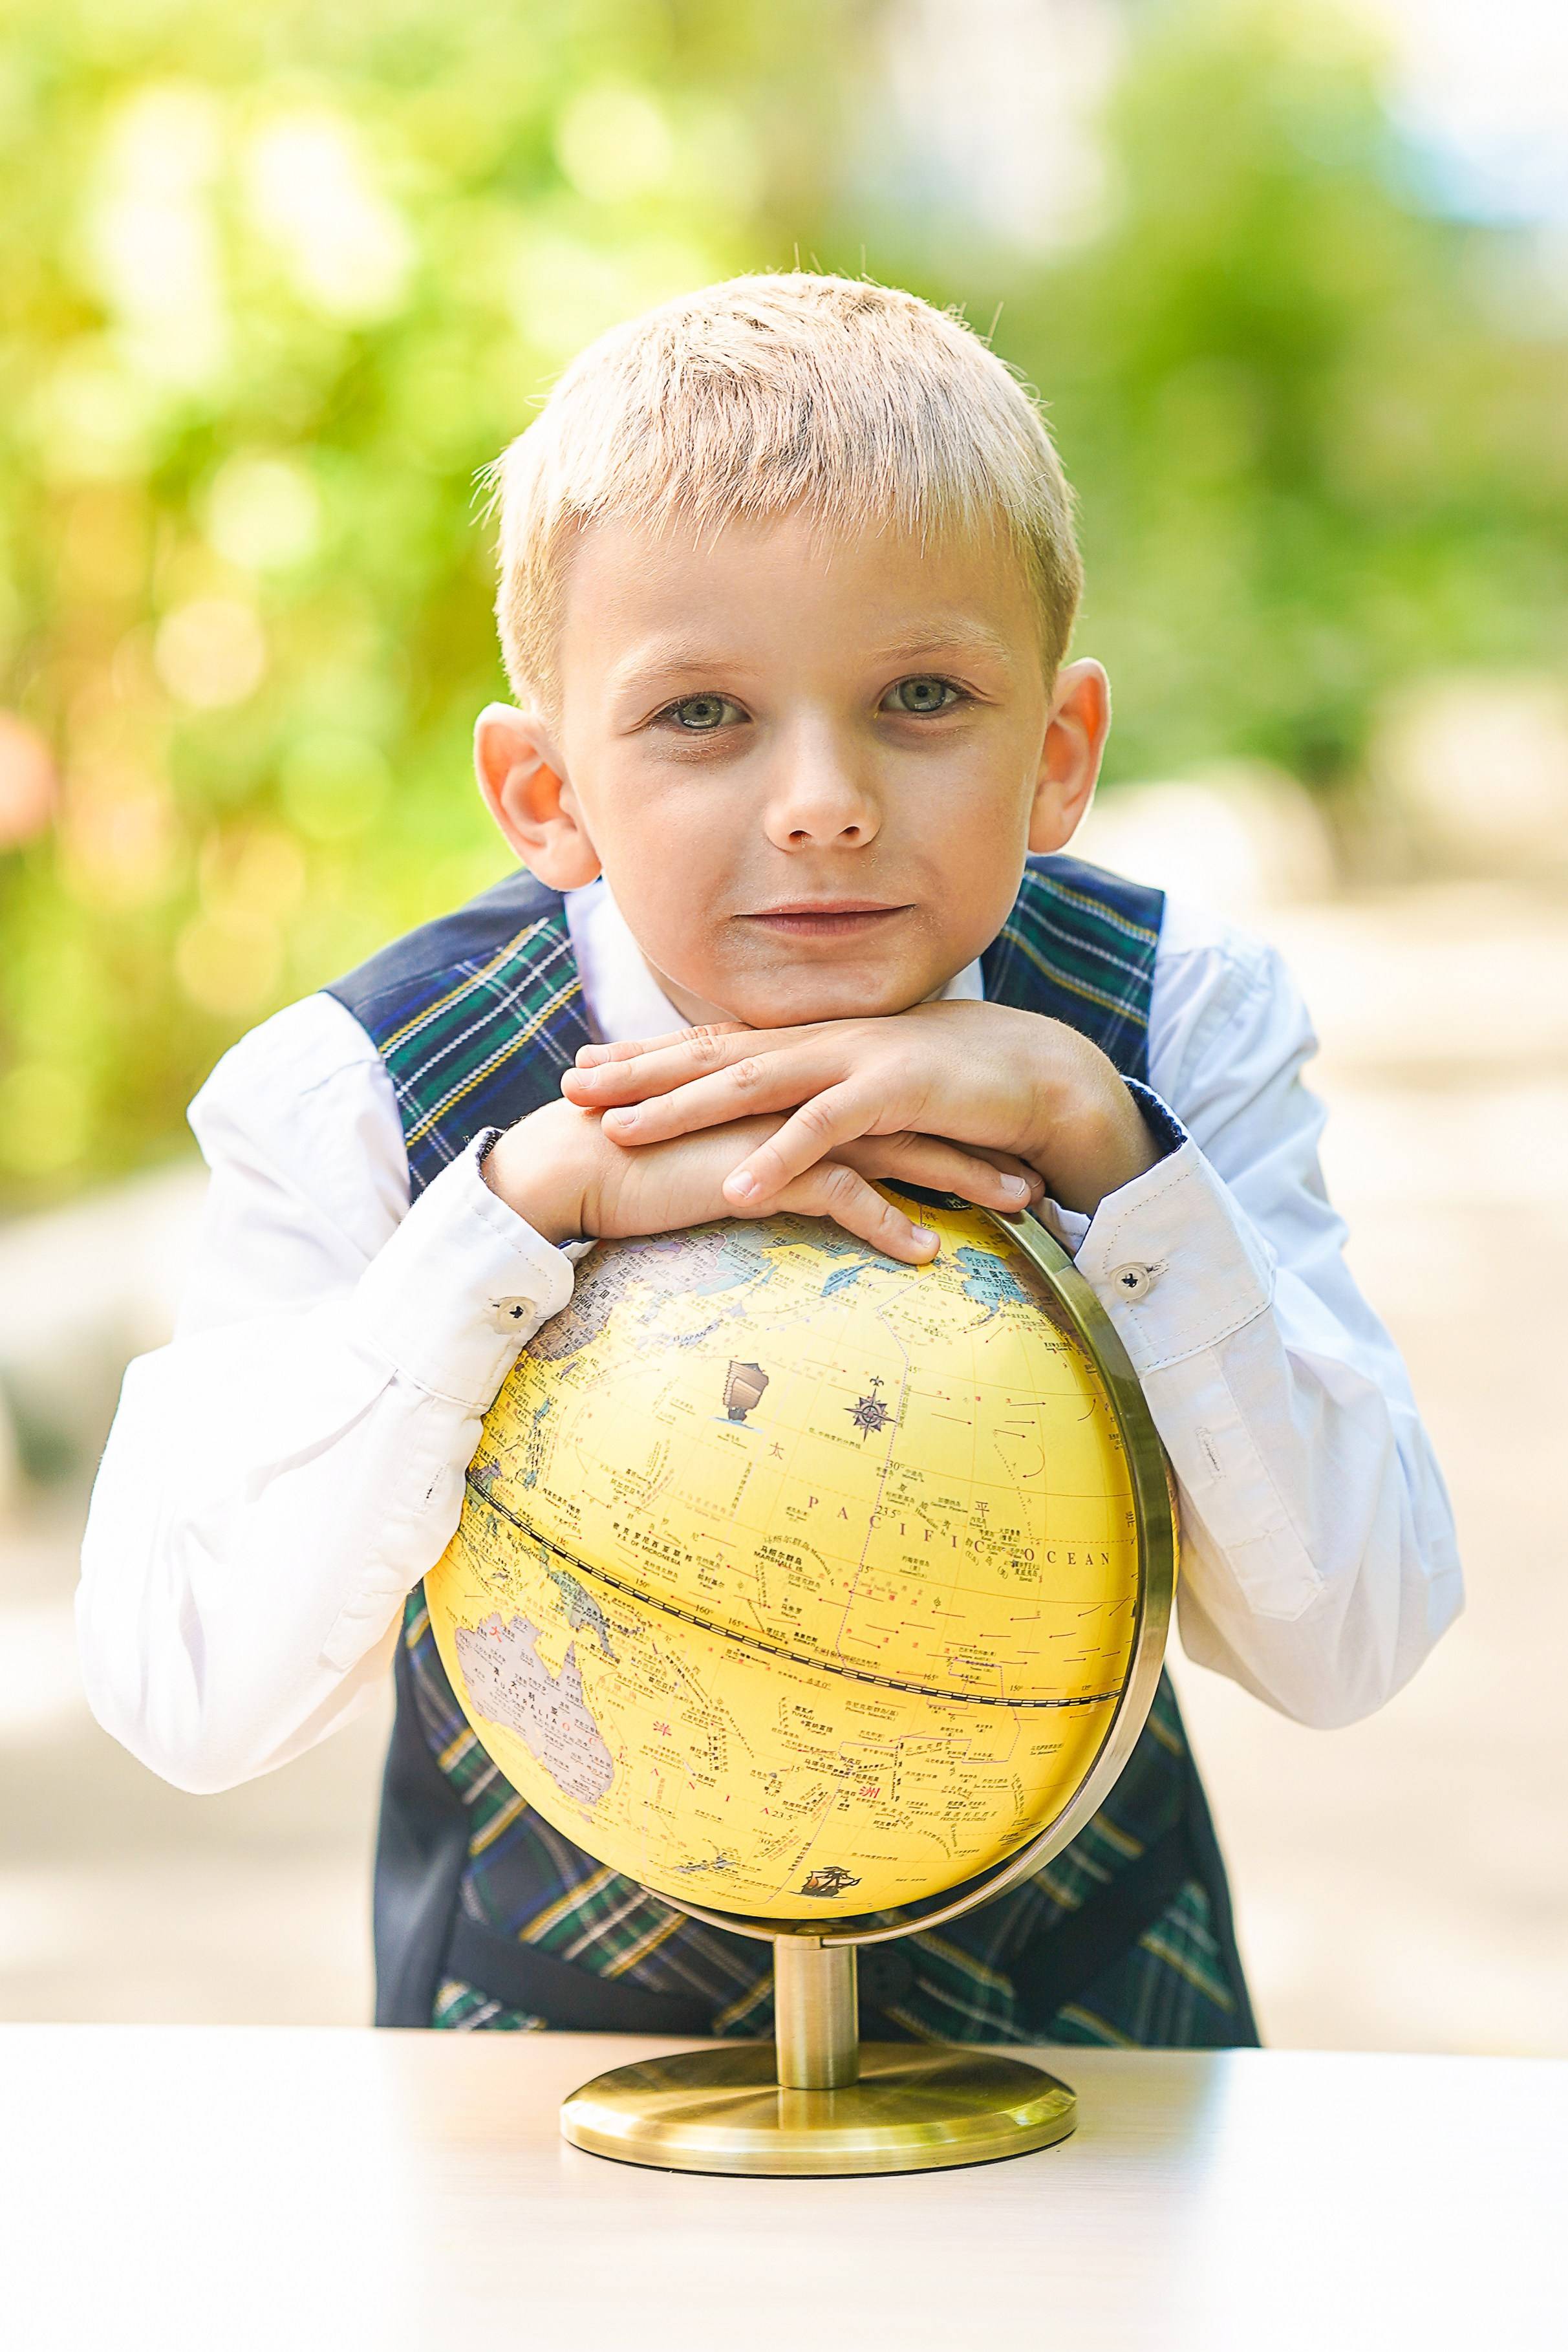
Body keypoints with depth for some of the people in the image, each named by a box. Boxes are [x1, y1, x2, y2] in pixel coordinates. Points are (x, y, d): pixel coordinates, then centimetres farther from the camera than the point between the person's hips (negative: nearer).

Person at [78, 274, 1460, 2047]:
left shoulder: (1175, 1020, -7)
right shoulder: (362, 1093, -12)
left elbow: (1350, 1647, -13)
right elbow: (182, 1701, -21)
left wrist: (1092, 1135, -23)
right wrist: (531, 1201, -28)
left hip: (1079, 2036, 2)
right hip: (551, 2059, -1)